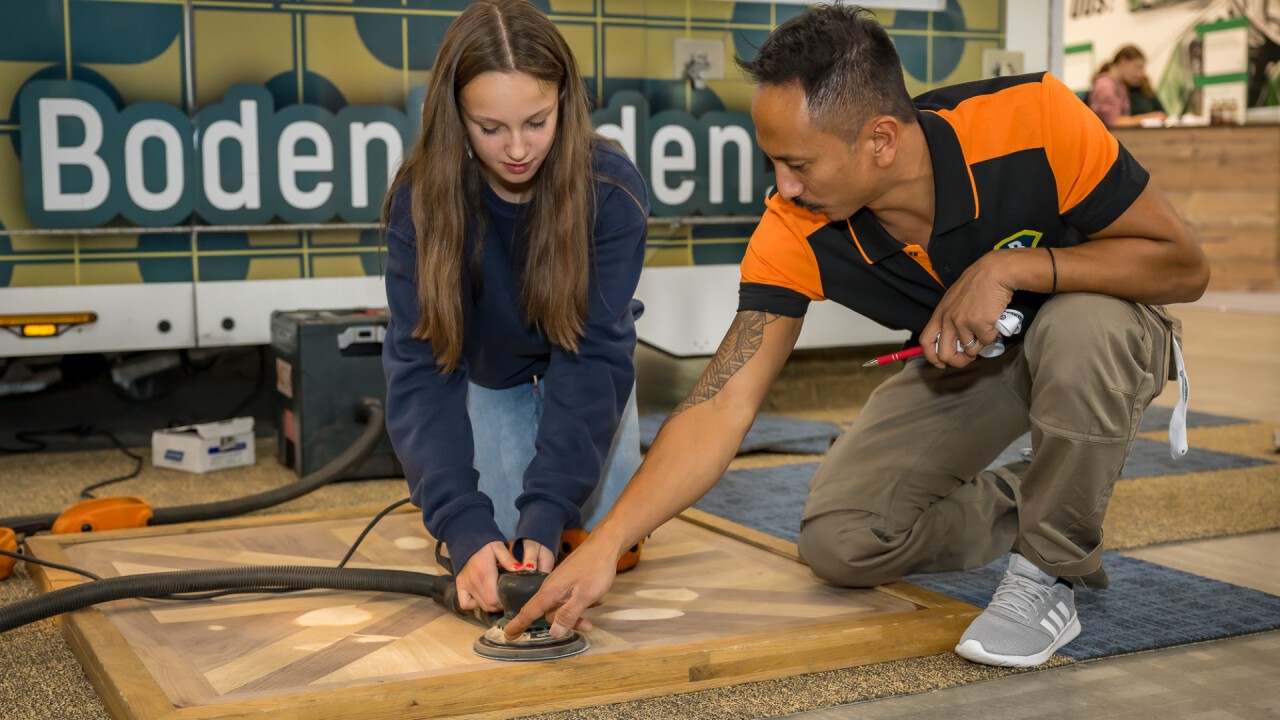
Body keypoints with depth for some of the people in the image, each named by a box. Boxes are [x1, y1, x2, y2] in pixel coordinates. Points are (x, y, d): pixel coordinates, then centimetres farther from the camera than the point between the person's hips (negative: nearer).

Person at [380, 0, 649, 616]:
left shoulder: (610, 188, -32)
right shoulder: (422, 199, -30)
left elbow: (593, 352, -33)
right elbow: (421, 370, -34)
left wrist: (546, 512, -42)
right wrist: (465, 529, -46)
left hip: (579, 361, 0)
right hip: (490, 372, 1)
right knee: (495, 535, -11)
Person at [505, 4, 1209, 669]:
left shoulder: (1034, 119, -33)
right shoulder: (795, 235, -25)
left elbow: (1183, 265, -24)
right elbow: (721, 405, -25)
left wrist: (1012, 266, -36)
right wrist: (603, 546, -33)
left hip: (1094, 338, -2)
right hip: (960, 362, 3)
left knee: (1079, 330, -39)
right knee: (838, 541, -11)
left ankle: (1052, 574, -14)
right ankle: (1030, 503, 15)